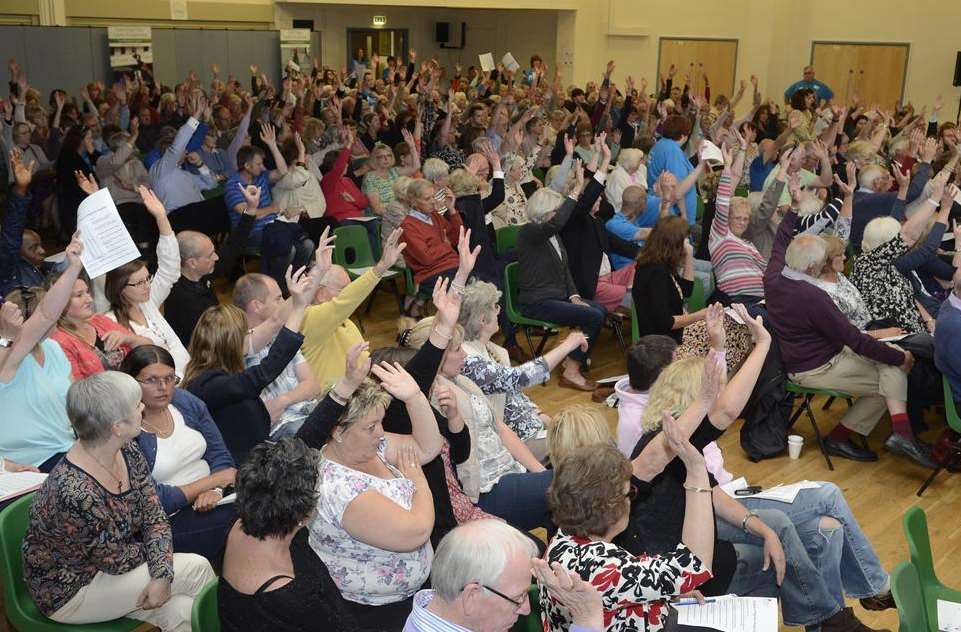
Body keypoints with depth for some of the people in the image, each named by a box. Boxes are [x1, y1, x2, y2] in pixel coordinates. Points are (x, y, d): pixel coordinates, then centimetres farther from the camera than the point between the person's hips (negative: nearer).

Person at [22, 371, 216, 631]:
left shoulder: (128, 452, -9)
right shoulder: (74, 494, -33)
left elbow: (154, 518, -4)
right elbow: (117, 560, -20)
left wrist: (162, 575, -19)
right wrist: (156, 551, -1)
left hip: (106, 568, 6)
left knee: (181, 610, -16)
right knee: (197, 568, -13)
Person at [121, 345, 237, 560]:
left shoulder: (186, 402, 4)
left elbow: (219, 454, 4)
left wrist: (215, 490, -16)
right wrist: (212, 481, -14)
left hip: (208, 501, 7)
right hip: (171, 519, -7)